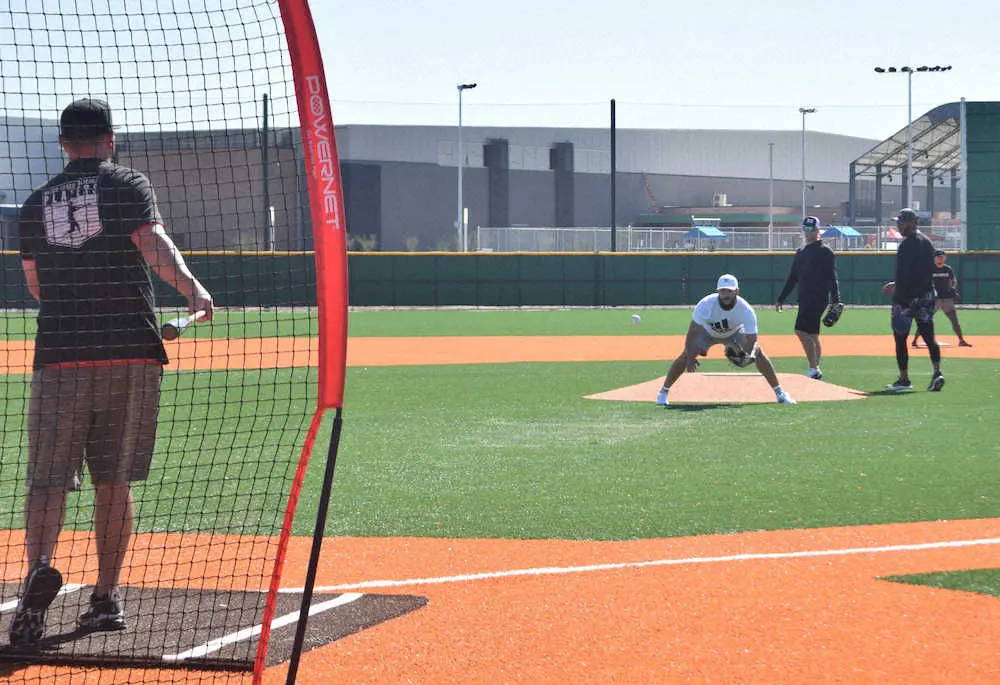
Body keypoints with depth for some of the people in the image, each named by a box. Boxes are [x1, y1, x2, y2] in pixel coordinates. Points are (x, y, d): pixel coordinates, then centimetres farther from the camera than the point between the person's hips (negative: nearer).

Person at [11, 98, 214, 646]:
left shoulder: (37, 202, 13)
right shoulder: (128, 185, 4)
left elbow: (36, 286, 17)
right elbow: (152, 241, -15)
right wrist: (192, 288, -29)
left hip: (59, 355, 1)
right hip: (131, 353, -1)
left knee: (48, 478, -2)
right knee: (113, 480, 8)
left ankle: (39, 565, -28)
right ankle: (106, 598, 11)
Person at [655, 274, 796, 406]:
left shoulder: (746, 310, -35)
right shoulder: (706, 304, -37)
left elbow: (752, 340, -35)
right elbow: (692, 333, -36)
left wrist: (751, 354, -58)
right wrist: (691, 358, -48)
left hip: (734, 333, 1)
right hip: (707, 332, -1)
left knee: (759, 353, -14)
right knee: (686, 355, -19)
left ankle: (779, 392, -1)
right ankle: (663, 392, -4)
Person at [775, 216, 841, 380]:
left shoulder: (824, 252, -5)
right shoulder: (800, 252, 18)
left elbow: (832, 278, -11)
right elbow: (792, 278, 22)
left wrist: (835, 301, -19)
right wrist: (781, 299, 18)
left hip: (818, 299, -8)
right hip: (805, 299, 8)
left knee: (802, 331, -17)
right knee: (812, 335, 10)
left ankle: (813, 369, -14)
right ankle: (816, 371, 15)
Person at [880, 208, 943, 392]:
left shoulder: (907, 244, -14)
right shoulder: (926, 242, 14)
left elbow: (904, 274, -19)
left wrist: (901, 304, -21)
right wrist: (897, 285, 32)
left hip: (908, 297, -8)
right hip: (927, 296, 8)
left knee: (900, 337, 2)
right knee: (929, 336, 5)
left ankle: (904, 379, 5)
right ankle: (937, 372, -11)